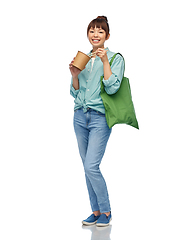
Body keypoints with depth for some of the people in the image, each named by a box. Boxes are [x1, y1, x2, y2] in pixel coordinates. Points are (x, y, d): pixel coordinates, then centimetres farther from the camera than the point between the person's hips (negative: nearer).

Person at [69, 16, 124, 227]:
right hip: (80, 116, 6)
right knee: (87, 167, 7)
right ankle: (96, 211, 18)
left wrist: (105, 61, -16)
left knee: (92, 166, -13)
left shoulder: (115, 58, -1)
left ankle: (106, 211, 3)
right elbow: (75, 93, 13)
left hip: (100, 117, -6)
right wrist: (75, 75, -4)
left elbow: (112, 88, -14)